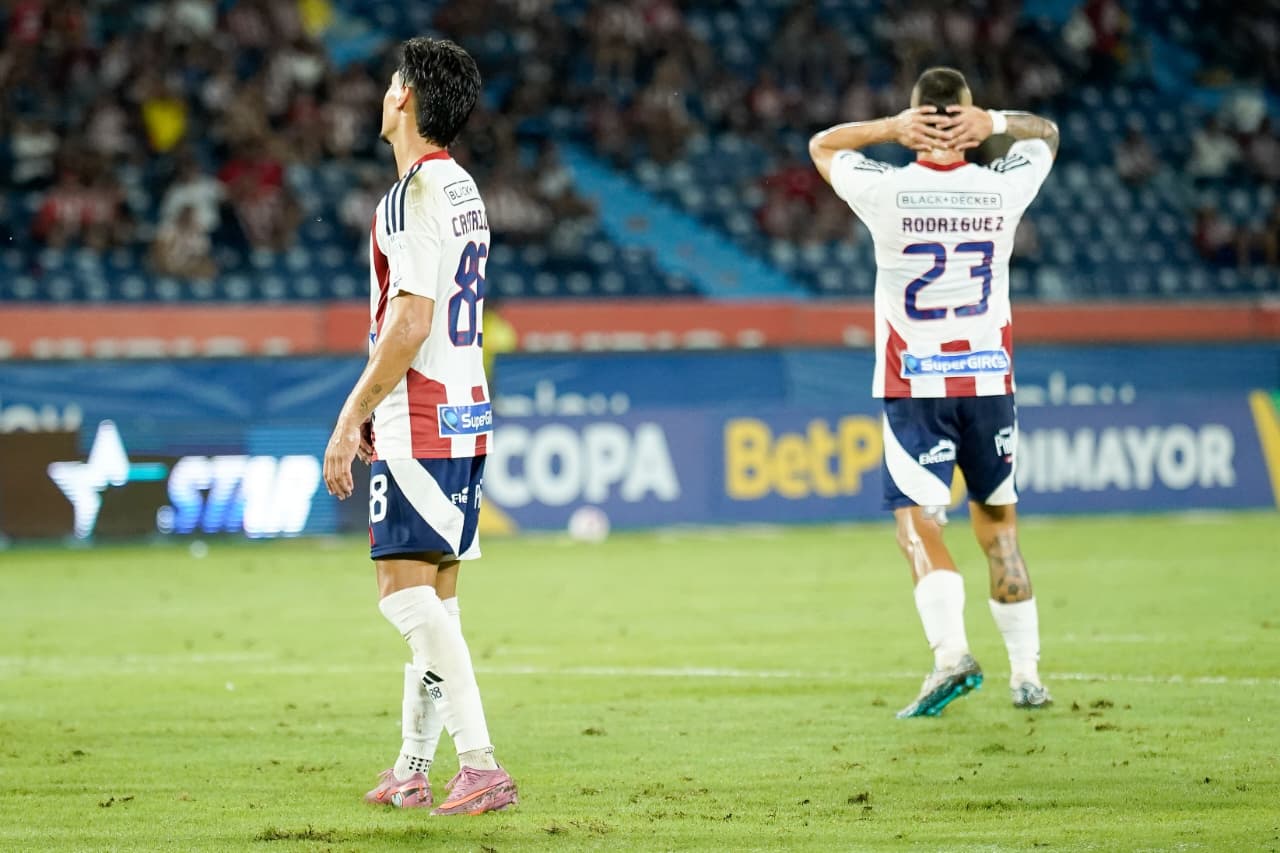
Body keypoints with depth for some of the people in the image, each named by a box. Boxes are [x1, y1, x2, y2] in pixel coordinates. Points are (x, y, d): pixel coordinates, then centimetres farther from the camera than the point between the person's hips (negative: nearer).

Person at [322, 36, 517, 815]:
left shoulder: (417, 192, -14)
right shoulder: (463, 188, 17)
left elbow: (411, 322, -20)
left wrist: (352, 418, -15)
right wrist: (375, 415, 25)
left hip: (418, 421, -10)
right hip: (464, 415, 10)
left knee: (407, 592, -13)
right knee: (434, 593, 13)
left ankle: (482, 764, -22)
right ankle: (413, 771, 20)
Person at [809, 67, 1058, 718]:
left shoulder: (886, 191, -9)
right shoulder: (1002, 187, -2)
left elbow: (821, 145, 11)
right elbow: (1047, 133, 20)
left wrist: (891, 127, -3)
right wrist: (994, 122, -1)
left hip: (915, 387, -3)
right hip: (989, 378, 3)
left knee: (918, 524, -7)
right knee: (998, 523, 14)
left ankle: (950, 650, -29)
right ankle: (1027, 675, 14)